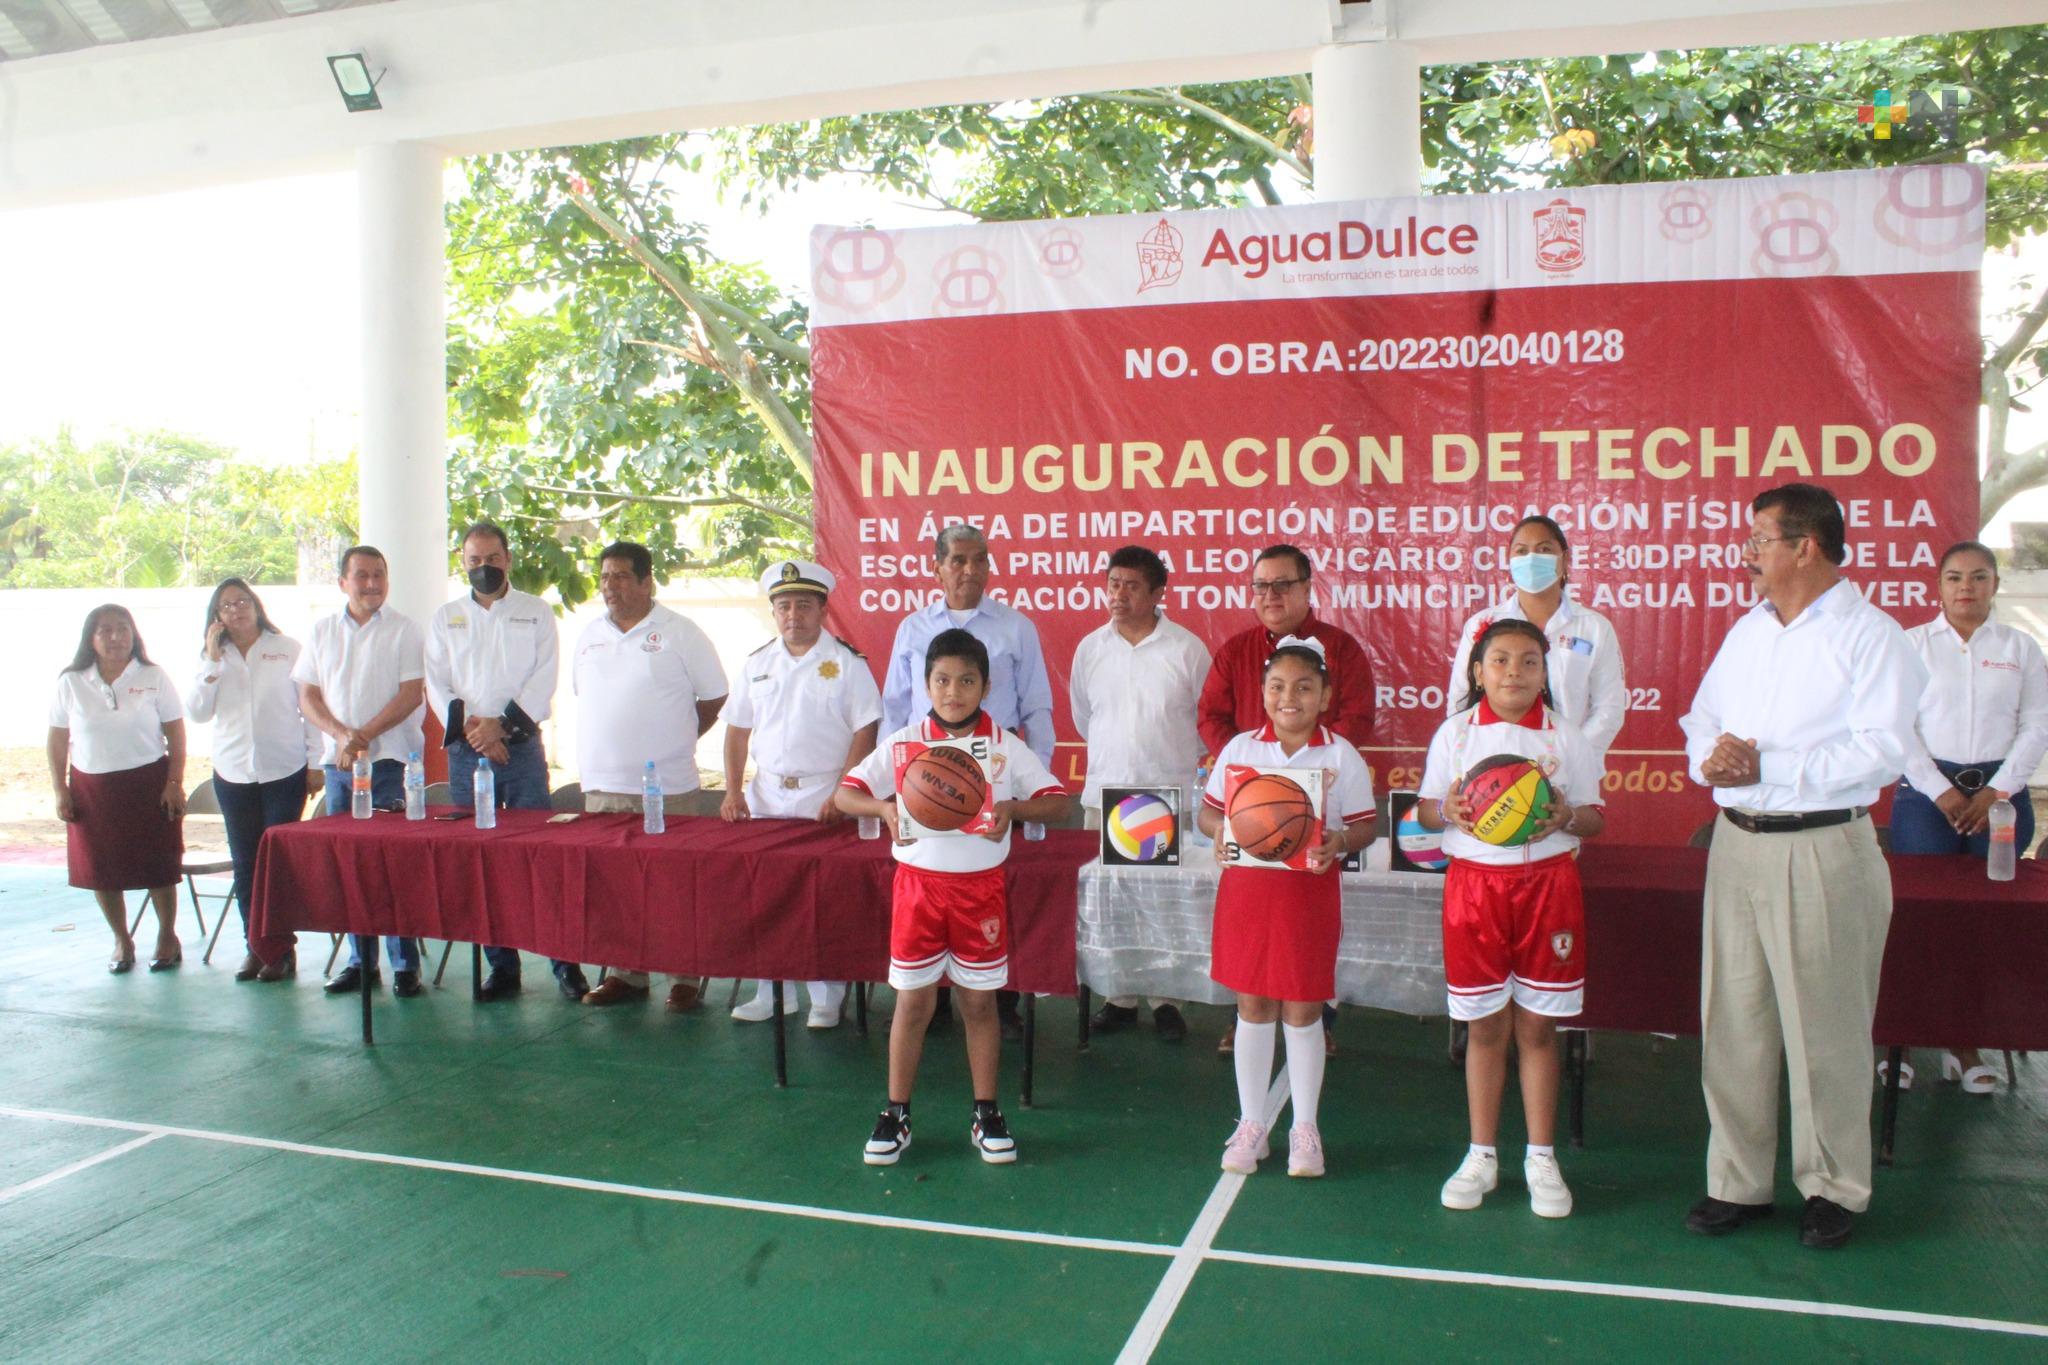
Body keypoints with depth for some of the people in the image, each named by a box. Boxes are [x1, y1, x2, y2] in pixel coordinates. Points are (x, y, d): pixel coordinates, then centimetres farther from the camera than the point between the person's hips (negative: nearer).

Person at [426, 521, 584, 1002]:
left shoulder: (537, 613, 8)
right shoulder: (445, 618, 14)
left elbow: (543, 682, -2)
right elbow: (437, 684, 6)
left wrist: (501, 724, -14)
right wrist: (468, 727, -11)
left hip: (521, 746, -2)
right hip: (465, 751, 3)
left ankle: (565, 962, -2)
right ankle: (501, 966, 10)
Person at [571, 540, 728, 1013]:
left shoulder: (678, 632, -4)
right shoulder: (590, 635, 13)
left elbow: (714, 698, 1)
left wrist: (674, 737, 6)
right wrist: (613, 743, 11)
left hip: (664, 787, -5)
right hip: (600, 784, 5)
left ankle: (685, 976, 8)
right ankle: (626, 973, 20)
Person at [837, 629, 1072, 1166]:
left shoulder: (1006, 747, -2)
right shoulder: (905, 743, -2)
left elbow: (1059, 800, -4)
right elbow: (845, 793, -4)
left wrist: (1013, 807, -23)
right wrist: (884, 807, -25)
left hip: (981, 886, 0)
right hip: (919, 882, 0)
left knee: (979, 1000, 9)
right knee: (913, 1000, 7)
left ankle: (986, 1114, 22)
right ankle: (896, 1115, 19)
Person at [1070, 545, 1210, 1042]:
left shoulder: (1186, 648, -3)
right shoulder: (1091, 647, 6)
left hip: (1171, 798, -3)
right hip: (1105, 795, 3)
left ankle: (1166, 999, 11)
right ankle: (1119, 997, 17)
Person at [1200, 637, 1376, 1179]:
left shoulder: (1341, 756, -1)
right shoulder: (1239, 748, 3)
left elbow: (1364, 826, 0)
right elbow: (1209, 809, 9)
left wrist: (1338, 842, -21)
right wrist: (1219, 830, -13)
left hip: (1310, 889, -1)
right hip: (1246, 886, 2)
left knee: (1302, 1010, 7)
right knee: (1253, 1007, 10)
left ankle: (1305, 1128, 22)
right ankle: (1251, 1124, 23)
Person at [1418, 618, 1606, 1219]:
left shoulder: (1566, 736, 2)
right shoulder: (1455, 734, 3)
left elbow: (1595, 818, 5)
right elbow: (1424, 809, 7)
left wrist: (1565, 817, -17)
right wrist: (1447, 812, -15)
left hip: (1548, 882, 0)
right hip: (1474, 882, 0)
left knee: (1537, 1027, 6)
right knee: (1486, 1027, 8)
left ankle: (1542, 1159, 19)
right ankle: (1481, 1156, 20)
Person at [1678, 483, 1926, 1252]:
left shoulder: (1871, 636, -7)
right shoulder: (1747, 631, 15)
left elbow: (1879, 751, -17)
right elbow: (1702, 719, 16)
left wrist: (1770, 766, -19)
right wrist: (1710, 754, -7)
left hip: (1821, 852, -6)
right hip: (1735, 843, 6)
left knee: (1826, 1029, 4)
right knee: (1732, 1021, 9)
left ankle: (1834, 1188, 20)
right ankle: (1737, 1181, 20)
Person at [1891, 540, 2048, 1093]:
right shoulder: (1912, 644, 5)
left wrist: (1997, 792, -6)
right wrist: (1941, 792, -7)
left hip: (1998, 793, 2)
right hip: (1927, 792, -2)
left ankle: (1966, 1043, 9)